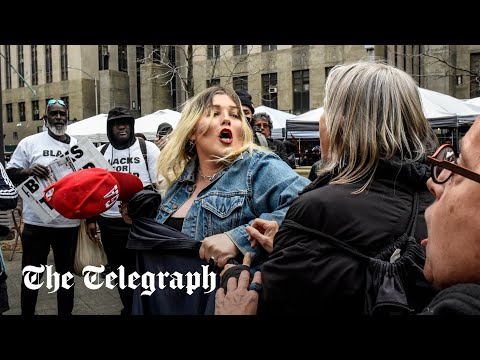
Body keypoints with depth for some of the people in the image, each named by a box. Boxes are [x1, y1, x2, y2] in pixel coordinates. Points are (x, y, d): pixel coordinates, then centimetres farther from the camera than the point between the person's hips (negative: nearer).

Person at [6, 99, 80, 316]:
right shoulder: (29, 143, -1)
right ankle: (27, 313, 25)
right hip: (36, 222, -2)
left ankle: (66, 313, 29)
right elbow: (10, 174, -1)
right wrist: (28, 171, -22)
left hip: (69, 222, 3)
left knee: (66, 272, 15)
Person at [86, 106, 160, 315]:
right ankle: (129, 309, 31)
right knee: (119, 271, 13)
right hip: (109, 223, 4)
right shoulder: (100, 152, 9)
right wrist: (90, 219, 10)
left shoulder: (148, 149, -1)